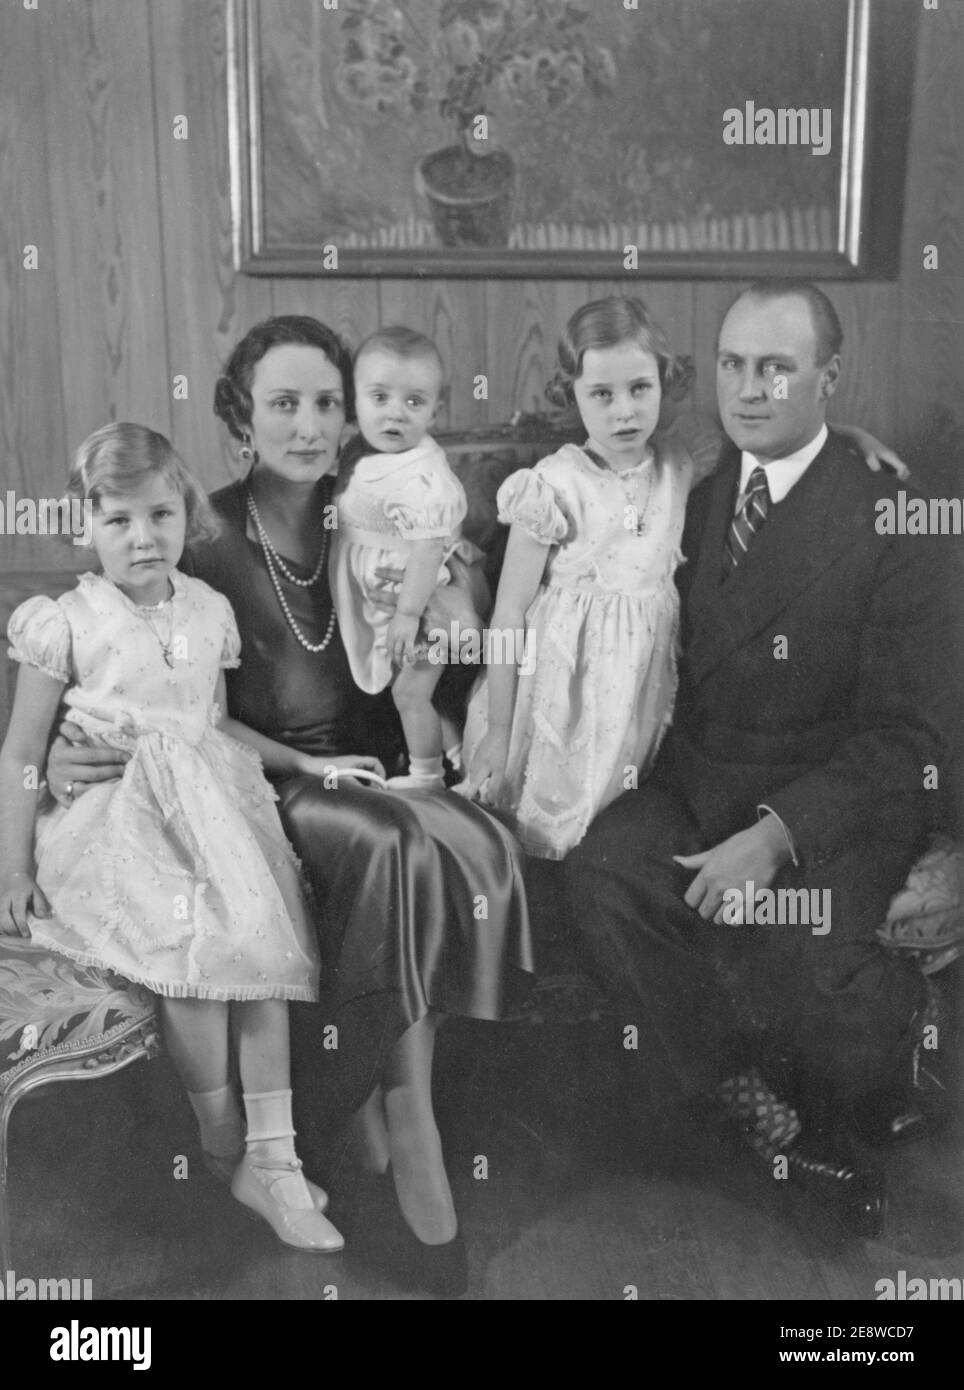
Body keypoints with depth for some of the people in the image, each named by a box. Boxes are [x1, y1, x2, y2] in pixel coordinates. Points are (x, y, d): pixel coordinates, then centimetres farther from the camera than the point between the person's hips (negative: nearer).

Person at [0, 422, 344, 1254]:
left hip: (208, 804, 5)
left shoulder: (209, 610, 10)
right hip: (111, 820, -4)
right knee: (192, 941, -24)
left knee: (258, 939, -14)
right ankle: (223, 1145, -3)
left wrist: (300, 759, 15)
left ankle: (271, 1158, -6)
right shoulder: (67, 623, -3)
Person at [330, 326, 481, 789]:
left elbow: (427, 548, -27)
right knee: (421, 691, 20)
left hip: (422, 603, -8)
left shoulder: (425, 478, -27)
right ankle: (458, 754, 38)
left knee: (410, 694, 4)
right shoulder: (362, 460, -1)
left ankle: (426, 777, 22)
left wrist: (408, 614, -26)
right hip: (382, 606, 8)